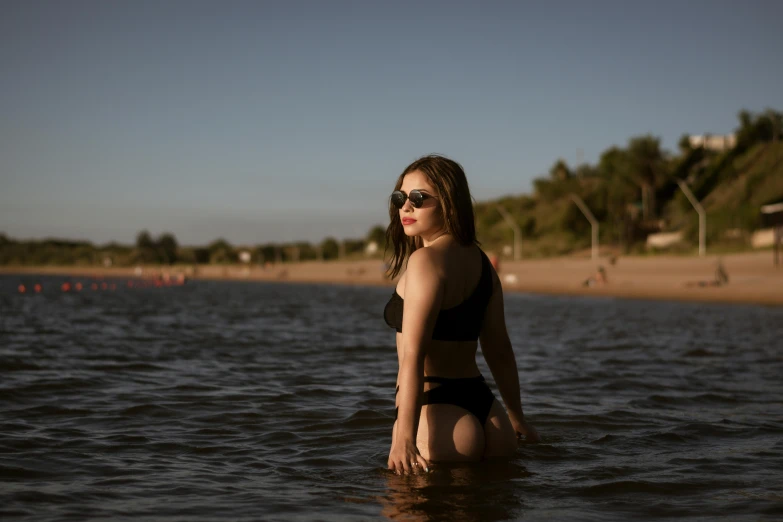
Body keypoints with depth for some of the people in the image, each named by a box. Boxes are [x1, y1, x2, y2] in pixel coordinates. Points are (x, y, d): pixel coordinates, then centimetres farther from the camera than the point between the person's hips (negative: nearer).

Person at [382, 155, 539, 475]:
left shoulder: (426, 260, -11)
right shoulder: (480, 261, 14)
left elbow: (413, 355, -19)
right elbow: (499, 348, 20)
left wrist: (404, 437, -24)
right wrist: (517, 418, 27)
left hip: (437, 412, -9)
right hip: (484, 408, 9)